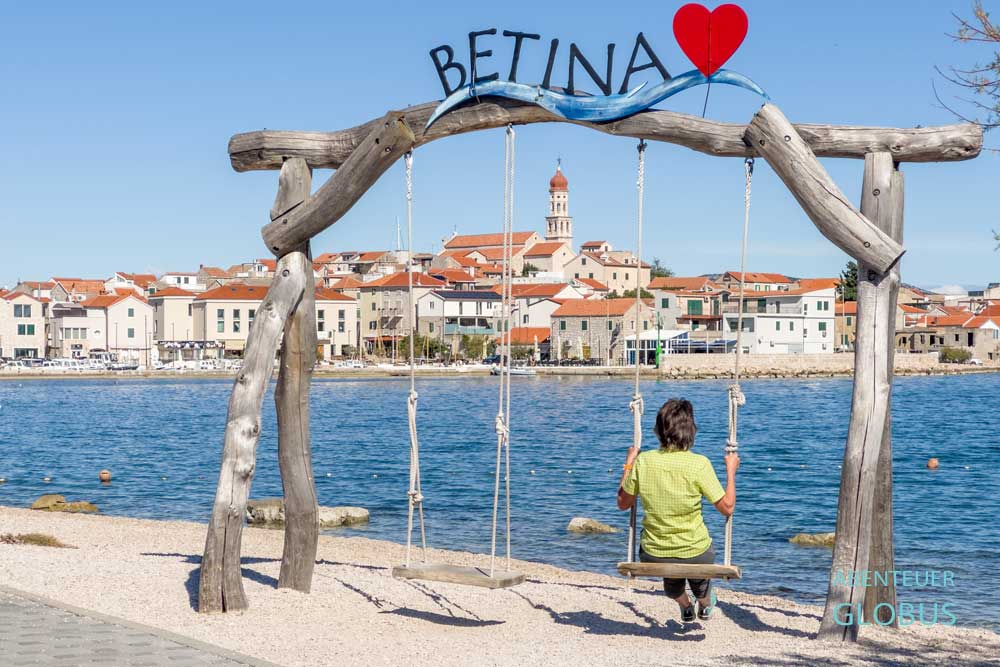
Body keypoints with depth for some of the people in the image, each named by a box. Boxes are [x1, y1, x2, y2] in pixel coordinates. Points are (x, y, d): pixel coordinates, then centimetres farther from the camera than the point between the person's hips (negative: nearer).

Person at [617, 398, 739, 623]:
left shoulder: (643, 461, -12)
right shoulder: (699, 464, -19)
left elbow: (623, 503, 2)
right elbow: (727, 507, -12)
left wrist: (628, 464, 13)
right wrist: (731, 471, 1)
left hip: (653, 556, 1)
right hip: (695, 555, -1)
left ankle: (685, 608, 58)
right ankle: (705, 605, 62)